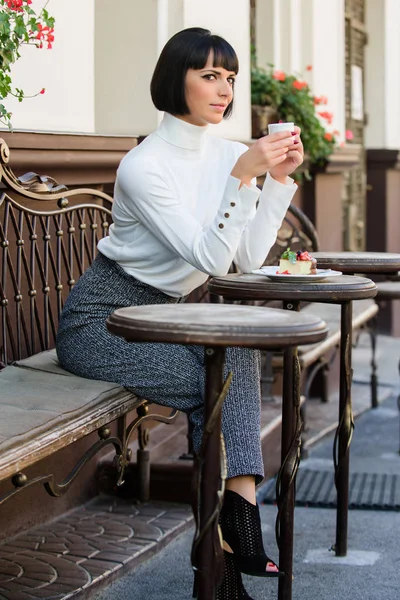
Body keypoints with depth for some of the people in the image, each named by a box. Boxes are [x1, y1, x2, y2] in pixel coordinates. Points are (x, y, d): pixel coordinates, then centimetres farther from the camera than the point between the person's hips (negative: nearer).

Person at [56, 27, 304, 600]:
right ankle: (235, 532, -12)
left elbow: (247, 259, -3)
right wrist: (242, 175, -33)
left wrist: (278, 178, -10)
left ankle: (237, 521, -31)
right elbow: (210, 258, -25)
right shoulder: (145, 165, -19)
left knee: (240, 354, -25)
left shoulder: (227, 154, 3)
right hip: (100, 320, -6)